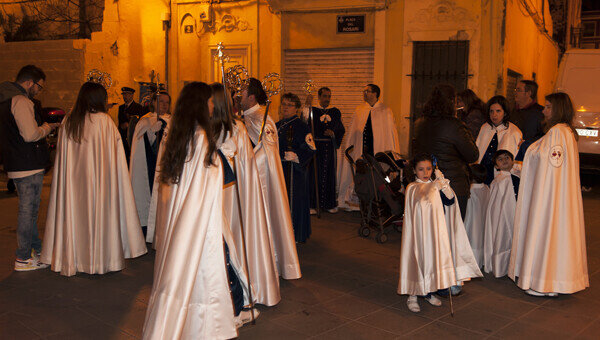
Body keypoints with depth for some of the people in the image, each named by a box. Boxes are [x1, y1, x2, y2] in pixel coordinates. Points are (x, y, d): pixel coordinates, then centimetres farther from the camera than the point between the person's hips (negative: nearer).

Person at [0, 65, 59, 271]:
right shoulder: (21, 102, -16)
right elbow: (31, 135, -23)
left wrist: (41, 127, 14)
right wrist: (47, 128, -5)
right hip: (29, 167, -10)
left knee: (29, 209, 18)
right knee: (28, 210, -3)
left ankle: (37, 250, 29)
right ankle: (23, 259, 4)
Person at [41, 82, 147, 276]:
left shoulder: (68, 123, 2)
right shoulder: (104, 120, -9)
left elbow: (61, 155, 7)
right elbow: (116, 150, -6)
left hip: (74, 179, 4)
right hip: (99, 179, -4)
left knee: (74, 213, 10)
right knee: (99, 212, 4)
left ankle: (73, 258, 18)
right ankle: (101, 258, 10)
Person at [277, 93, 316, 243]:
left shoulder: (300, 126, -9)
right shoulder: (278, 125, 12)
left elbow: (310, 148, -15)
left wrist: (294, 156, -24)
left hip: (293, 170, -7)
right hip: (279, 168, 7)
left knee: (293, 200, -2)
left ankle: (296, 234, 9)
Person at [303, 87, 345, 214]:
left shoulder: (335, 112, 11)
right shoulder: (312, 110, 2)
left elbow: (341, 130, 12)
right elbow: (304, 121, -18)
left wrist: (333, 134, -7)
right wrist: (307, 105, -25)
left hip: (330, 147, 3)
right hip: (315, 146, -3)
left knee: (329, 174, 5)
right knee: (314, 174, -2)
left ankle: (329, 204, 14)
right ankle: (312, 204, 4)